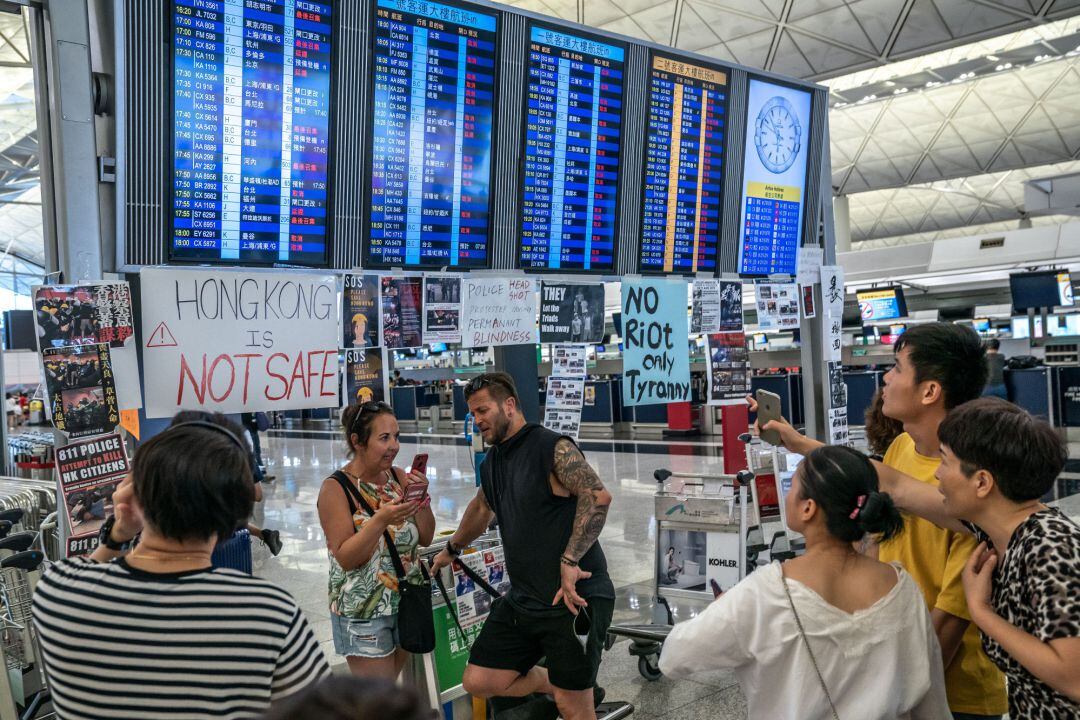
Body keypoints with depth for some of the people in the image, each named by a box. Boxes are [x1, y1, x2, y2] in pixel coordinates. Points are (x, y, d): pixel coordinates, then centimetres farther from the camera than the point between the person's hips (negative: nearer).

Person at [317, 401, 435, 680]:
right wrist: (381, 519, -31)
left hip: (405, 601, 5)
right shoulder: (336, 488, -14)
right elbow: (345, 558, -19)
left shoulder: (398, 477, 1)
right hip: (364, 612, -5)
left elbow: (426, 538, 3)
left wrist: (421, 498, -13)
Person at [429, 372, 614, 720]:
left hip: (574, 599, -8)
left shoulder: (552, 448, -15)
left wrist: (569, 561, -30)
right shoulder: (492, 462, 12)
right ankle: (568, 687, 24)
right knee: (478, 682, 8)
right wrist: (451, 550, 44)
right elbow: (481, 508, 32)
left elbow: (598, 496, -28)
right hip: (523, 599, 8)